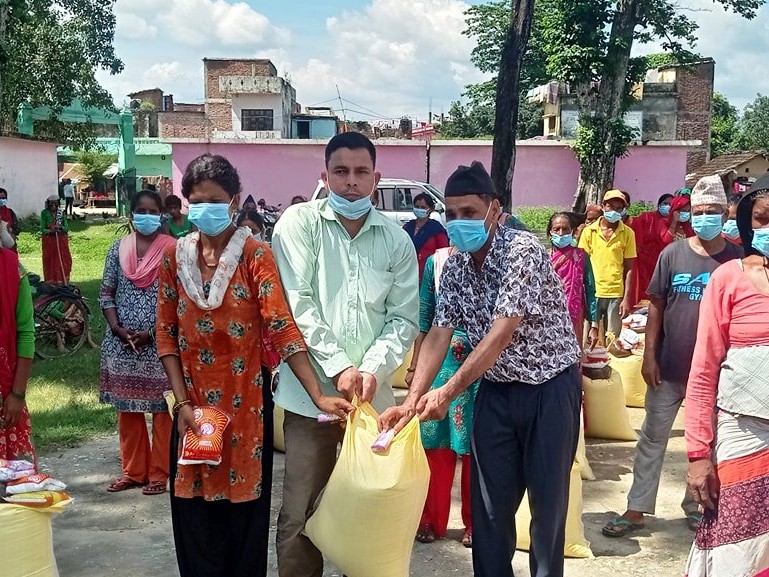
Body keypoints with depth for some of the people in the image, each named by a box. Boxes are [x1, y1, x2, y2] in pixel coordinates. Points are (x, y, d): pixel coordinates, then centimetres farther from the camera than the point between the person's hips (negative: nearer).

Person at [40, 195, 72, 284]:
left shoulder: (61, 213, 4)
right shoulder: (44, 213, -3)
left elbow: (67, 228, 2)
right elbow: (42, 229, -5)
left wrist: (60, 227, -19)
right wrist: (50, 231, -24)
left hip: (61, 241, 2)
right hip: (49, 241, -2)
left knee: (63, 261, 2)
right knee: (50, 262, -1)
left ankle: (63, 283, 11)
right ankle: (51, 283, 6)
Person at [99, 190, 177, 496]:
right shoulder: (118, 248, 6)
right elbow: (106, 293, 7)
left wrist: (152, 332, -14)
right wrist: (117, 328, -7)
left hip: (160, 342, -4)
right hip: (121, 342, 4)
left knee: (161, 407, 3)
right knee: (127, 407, 10)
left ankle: (159, 472, 14)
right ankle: (133, 471, 23)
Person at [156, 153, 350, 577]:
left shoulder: (255, 255, -8)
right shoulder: (175, 257, 3)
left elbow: (282, 328, -16)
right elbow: (167, 335, 4)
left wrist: (318, 396, -25)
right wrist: (183, 403, -5)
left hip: (245, 402, -3)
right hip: (194, 404, 3)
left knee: (243, 509, 7)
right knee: (195, 514, 9)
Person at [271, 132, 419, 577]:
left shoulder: (397, 240, 6)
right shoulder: (300, 222, -2)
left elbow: (404, 318, 4)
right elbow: (296, 305, -10)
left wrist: (373, 368, -12)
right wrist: (338, 367, -14)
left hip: (374, 394, 3)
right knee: (302, 515, 1)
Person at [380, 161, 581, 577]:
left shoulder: (523, 250, -20)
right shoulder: (454, 267, 0)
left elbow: (502, 334, -27)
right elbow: (438, 334, -6)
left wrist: (448, 392, -30)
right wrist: (412, 400, -19)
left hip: (550, 386, -5)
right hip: (497, 389, 6)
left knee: (548, 498, 4)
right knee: (489, 500, 8)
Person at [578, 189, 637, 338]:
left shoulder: (627, 233, 2)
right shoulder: (589, 231, 2)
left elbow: (629, 268, 3)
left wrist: (626, 299, -3)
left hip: (616, 295, 0)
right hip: (592, 293, 0)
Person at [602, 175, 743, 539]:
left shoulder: (737, 260, -4)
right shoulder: (673, 254, -3)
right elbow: (656, 306, 1)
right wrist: (649, 355, -5)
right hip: (668, 368, 0)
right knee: (652, 439, 8)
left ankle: (695, 505, 33)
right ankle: (636, 509, 17)